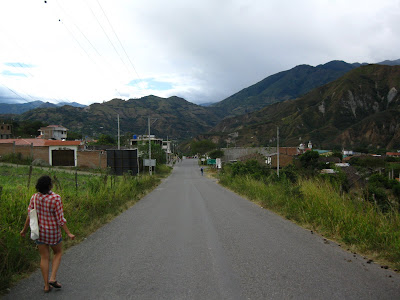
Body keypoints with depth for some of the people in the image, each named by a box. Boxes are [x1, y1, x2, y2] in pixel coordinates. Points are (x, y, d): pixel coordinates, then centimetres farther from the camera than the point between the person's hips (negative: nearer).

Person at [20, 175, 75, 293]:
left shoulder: (34, 197, -6)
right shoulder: (56, 198, -19)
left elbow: (30, 216, 0)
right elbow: (60, 218, -17)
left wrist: (24, 230, 14)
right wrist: (68, 233, -11)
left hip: (39, 230, 4)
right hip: (53, 231, -4)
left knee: (44, 257, 13)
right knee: (58, 253, 20)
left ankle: (46, 285, 19)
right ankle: (53, 278, 9)